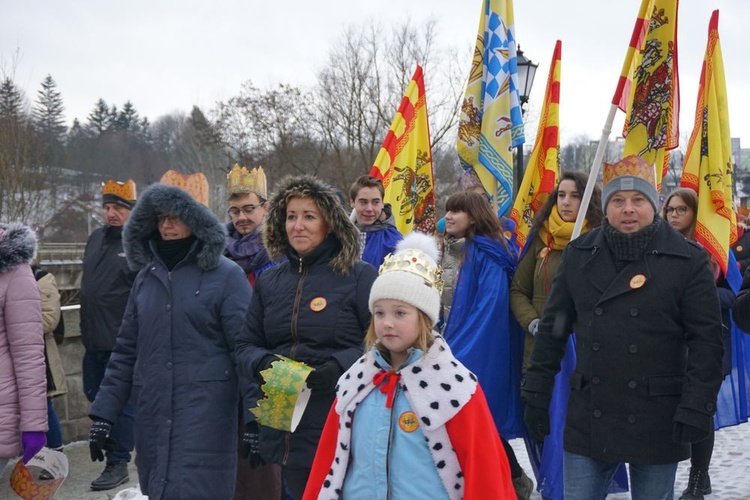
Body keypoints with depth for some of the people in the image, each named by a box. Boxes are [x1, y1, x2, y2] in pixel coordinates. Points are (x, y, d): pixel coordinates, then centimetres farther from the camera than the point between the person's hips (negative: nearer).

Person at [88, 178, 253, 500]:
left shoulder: (226, 276, -5)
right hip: (152, 414, 5)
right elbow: (126, 350, 13)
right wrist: (104, 413, 8)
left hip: (205, 414, -5)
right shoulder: (146, 276, 11)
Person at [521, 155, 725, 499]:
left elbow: (706, 340, -6)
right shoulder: (579, 255, 4)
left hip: (658, 419, -2)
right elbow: (553, 326, 9)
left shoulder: (688, 260, -5)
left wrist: (696, 409, -13)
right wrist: (536, 393, 7)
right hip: (588, 417, 2)